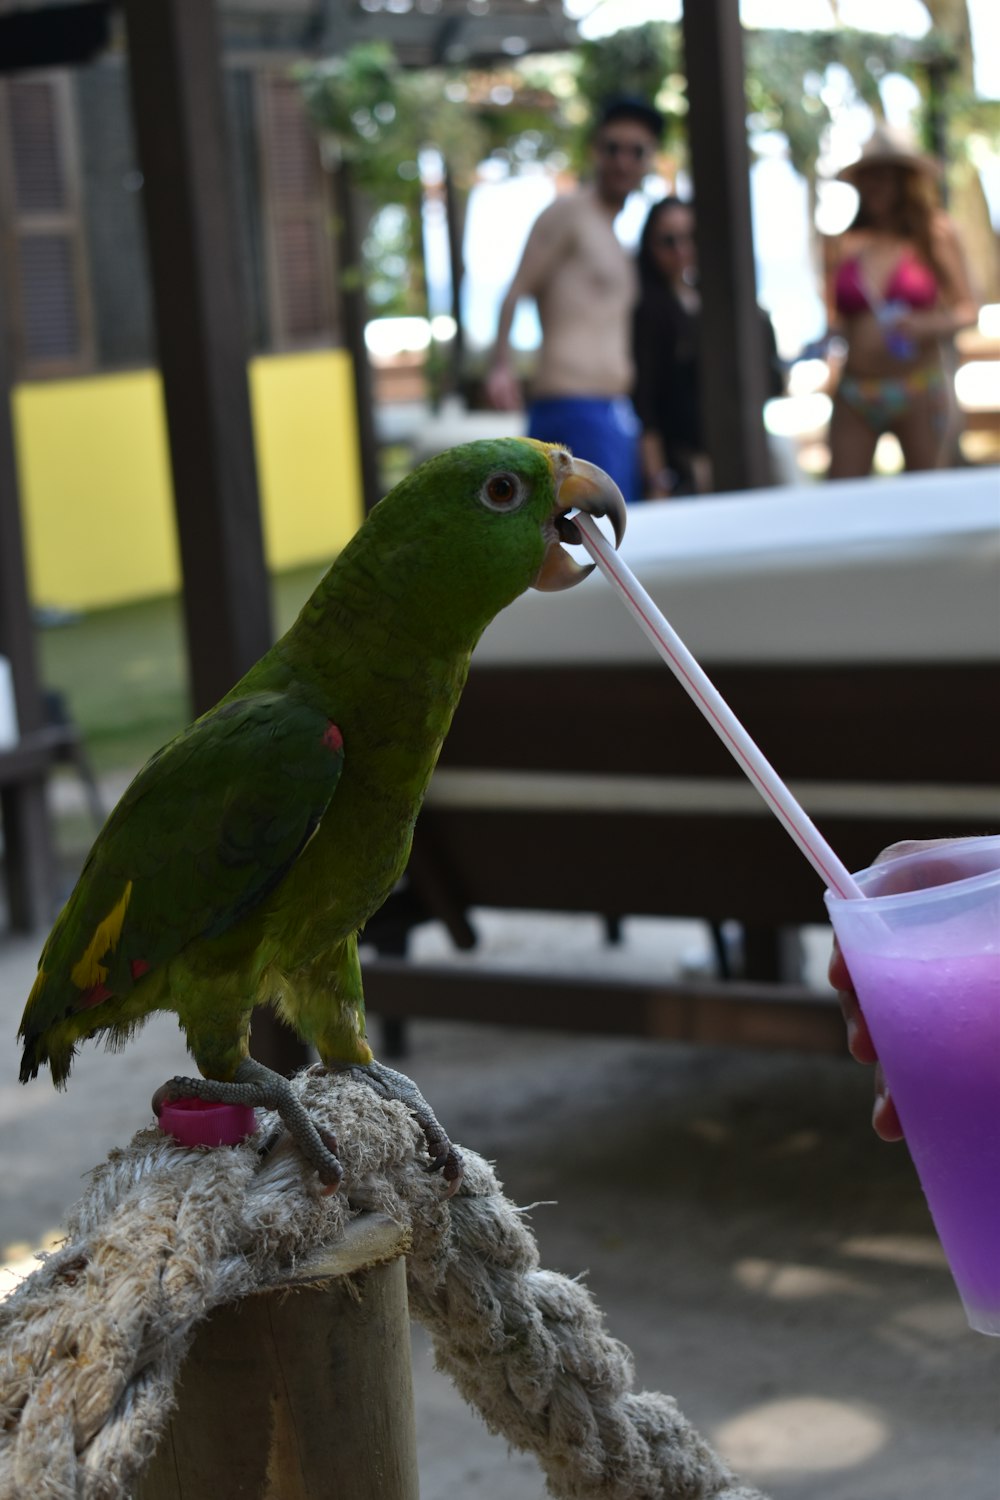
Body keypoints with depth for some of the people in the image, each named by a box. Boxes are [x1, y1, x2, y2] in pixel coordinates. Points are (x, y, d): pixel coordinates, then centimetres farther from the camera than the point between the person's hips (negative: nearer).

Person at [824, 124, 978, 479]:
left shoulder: (935, 234, 2)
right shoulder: (849, 244, 7)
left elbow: (967, 310, 1)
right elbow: (833, 314, 12)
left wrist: (925, 326, -17)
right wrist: (831, 329, -10)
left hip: (919, 392, -2)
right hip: (855, 395, 2)